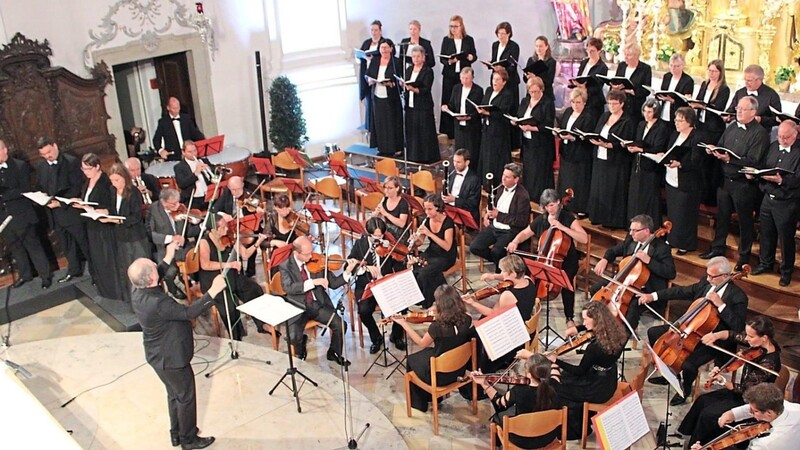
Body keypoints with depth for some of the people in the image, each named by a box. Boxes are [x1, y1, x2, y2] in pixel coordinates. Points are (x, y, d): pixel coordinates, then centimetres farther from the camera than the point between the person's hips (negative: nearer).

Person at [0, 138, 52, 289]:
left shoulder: (20, 166, -8)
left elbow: (24, 190, -15)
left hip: (21, 215, -5)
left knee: (33, 246, 4)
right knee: (15, 248, 16)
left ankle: (46, 276, 15)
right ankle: (25, 275, 31)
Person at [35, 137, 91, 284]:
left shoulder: (72, 162, -10)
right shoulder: (40, 166, 8)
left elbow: (77, 187, -13)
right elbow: (41, 188, 16)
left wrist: (61, 202, -21)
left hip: (72, 210, -6)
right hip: (54, 212, 6)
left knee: (84, 242, 3)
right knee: (66, 245, 16)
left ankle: (95, 270, 15)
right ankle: (74, 270, 31)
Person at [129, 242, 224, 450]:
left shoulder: (137, 291, -10)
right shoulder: (157, 303, -37)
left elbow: (155, 278, 13)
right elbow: (190, 312, -33)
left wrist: (168, 258, 12)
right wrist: (213, 291, -33)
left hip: (160, 355, 9)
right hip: (171, 358, -9)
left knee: (174, 394, 27)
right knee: (186, 397, 13)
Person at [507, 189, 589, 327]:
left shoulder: (568, 217, -8)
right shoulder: (541, 220, 4)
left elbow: (584, 239, -18)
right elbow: (525, 233, 16)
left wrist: (563, 227, -25)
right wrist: (515, 241, -6)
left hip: (566, 260, -3)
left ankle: (569, 317, -4)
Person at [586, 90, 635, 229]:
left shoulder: (627, 122, -10)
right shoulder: (604, 116, 11)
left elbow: (624, 145, -16)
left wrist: (605, 144, -26)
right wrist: (593, 139, -8)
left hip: (616, 164, -7)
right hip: (600, 160, 7)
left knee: (613, 194, -1)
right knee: (598, 191, 11)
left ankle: (613, 221, 10)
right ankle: (599, 217, 23)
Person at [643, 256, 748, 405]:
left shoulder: (738, 296, -20)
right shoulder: (706, 283, -1)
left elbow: (738, 328, -27)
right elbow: (682, 291, 7)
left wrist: (721, 305, -33)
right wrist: (653, 296, 0)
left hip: (715, 340, -8)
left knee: (688, 364, -31)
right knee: (653, 332, 5)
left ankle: (685, 388, 7)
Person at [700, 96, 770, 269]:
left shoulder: (760, 133, -14)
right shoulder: (731, 128, 9)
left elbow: (752, 161, -21)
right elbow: (721, 148, 14)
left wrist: (729, 159, -29)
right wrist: (713, 151, -9)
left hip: (744, 184, -6)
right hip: (725, 180, 6)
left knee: (745, 220, 8)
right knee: (722, 216, 17)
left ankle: (744, 256, 22)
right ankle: (718, 248, 32)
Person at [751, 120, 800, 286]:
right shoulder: (773, 146, 7)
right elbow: (763, 166, 13)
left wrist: (781, 180, -32)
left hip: (787, 203, -6)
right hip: (768, 198, 6)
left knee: (786, 238, 8)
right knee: (766, 233, 18)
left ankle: (786, 271, 24)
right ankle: (766, 263, 37)